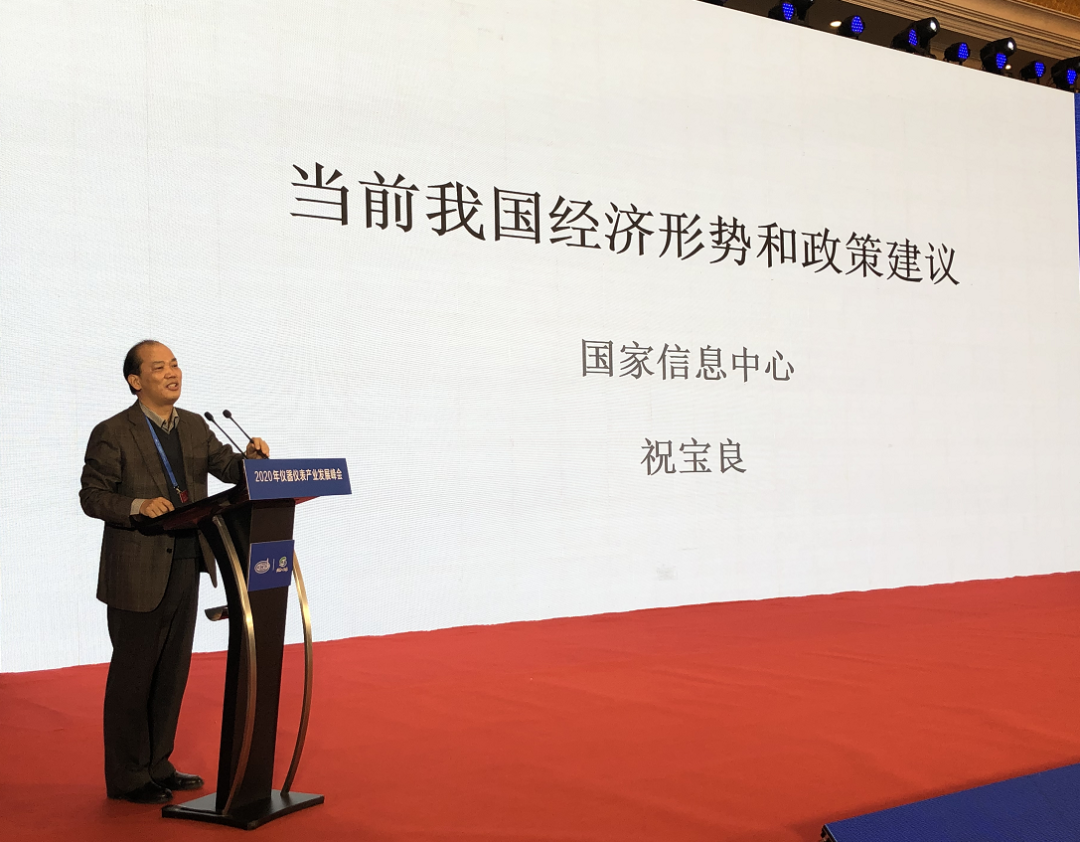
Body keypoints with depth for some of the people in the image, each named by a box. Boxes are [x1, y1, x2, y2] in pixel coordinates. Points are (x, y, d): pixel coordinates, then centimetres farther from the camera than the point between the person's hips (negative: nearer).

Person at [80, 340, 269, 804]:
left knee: (173, 671, 14)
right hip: (138, 572, -6)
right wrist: (137, 506, -26)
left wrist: (250, 457, -14)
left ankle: (156, 765, 28)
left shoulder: (194, 426, 9)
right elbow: (92, 496, -10)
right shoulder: (111, 434, -9)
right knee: (132, 674, 3)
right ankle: (126, 777, 15)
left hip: (186, 565, 7)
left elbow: (226, 467, 8)